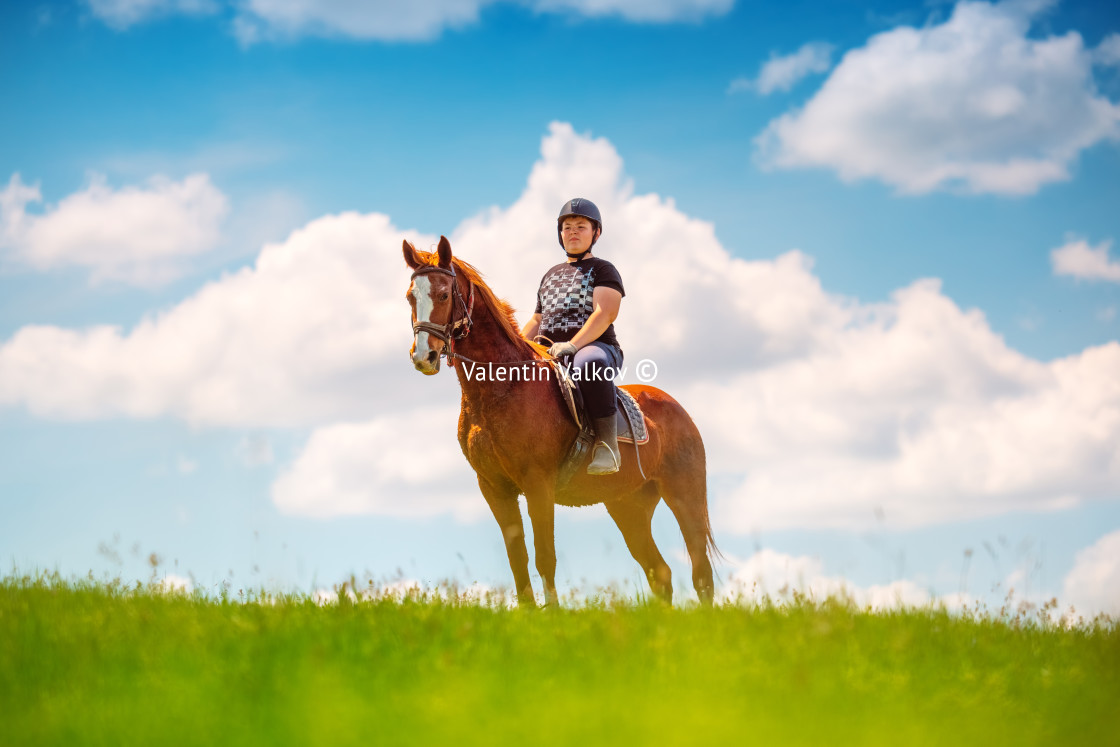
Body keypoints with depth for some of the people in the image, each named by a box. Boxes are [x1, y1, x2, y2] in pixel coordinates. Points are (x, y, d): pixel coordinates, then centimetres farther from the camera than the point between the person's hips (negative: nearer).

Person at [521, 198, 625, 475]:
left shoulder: (603, 270, 6)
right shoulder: (551, 275, 28)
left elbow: (606, 313, -11)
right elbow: (537, 321, 29)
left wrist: (572, 344, -26)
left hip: (596, 346, -7)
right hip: (549, 354, 7)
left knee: (588, 363, -44)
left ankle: (607, 440, -37)